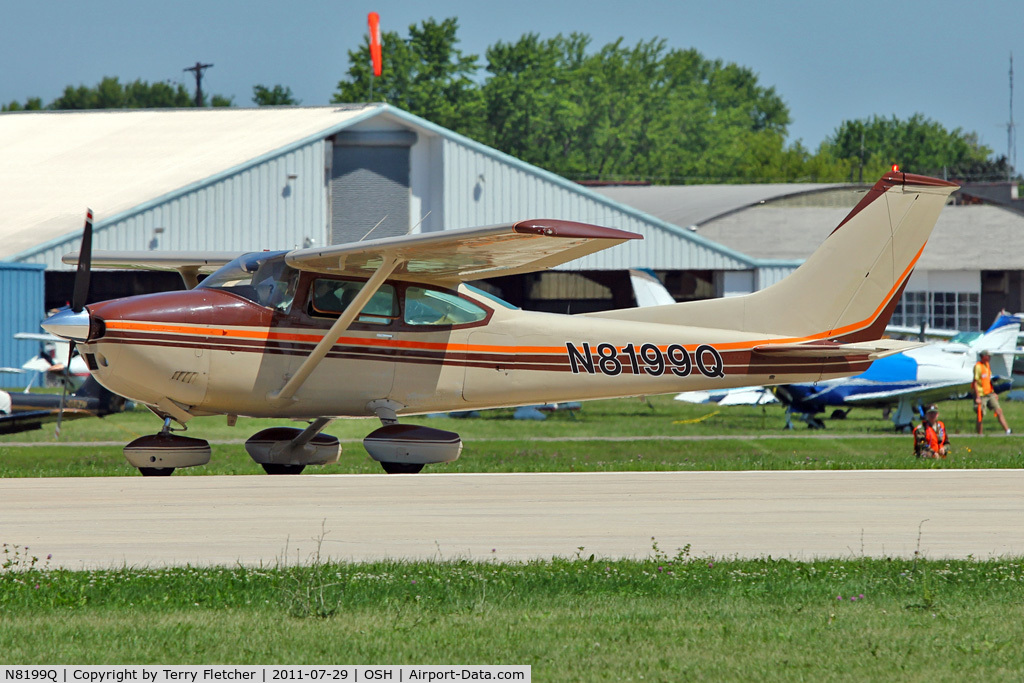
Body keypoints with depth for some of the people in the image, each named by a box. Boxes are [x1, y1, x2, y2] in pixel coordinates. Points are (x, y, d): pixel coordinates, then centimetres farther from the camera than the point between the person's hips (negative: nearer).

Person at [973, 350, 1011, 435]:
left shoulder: (987, 365, 12)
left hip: (989, 393, 8)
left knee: (999, 411, 1)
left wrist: (993, 393, 20)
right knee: (980, 415, 0)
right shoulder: (978, 367, -14)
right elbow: (975, 383, -17)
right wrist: (977, 397, -20)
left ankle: (1008, 431, 0)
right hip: (981, 395, -8)